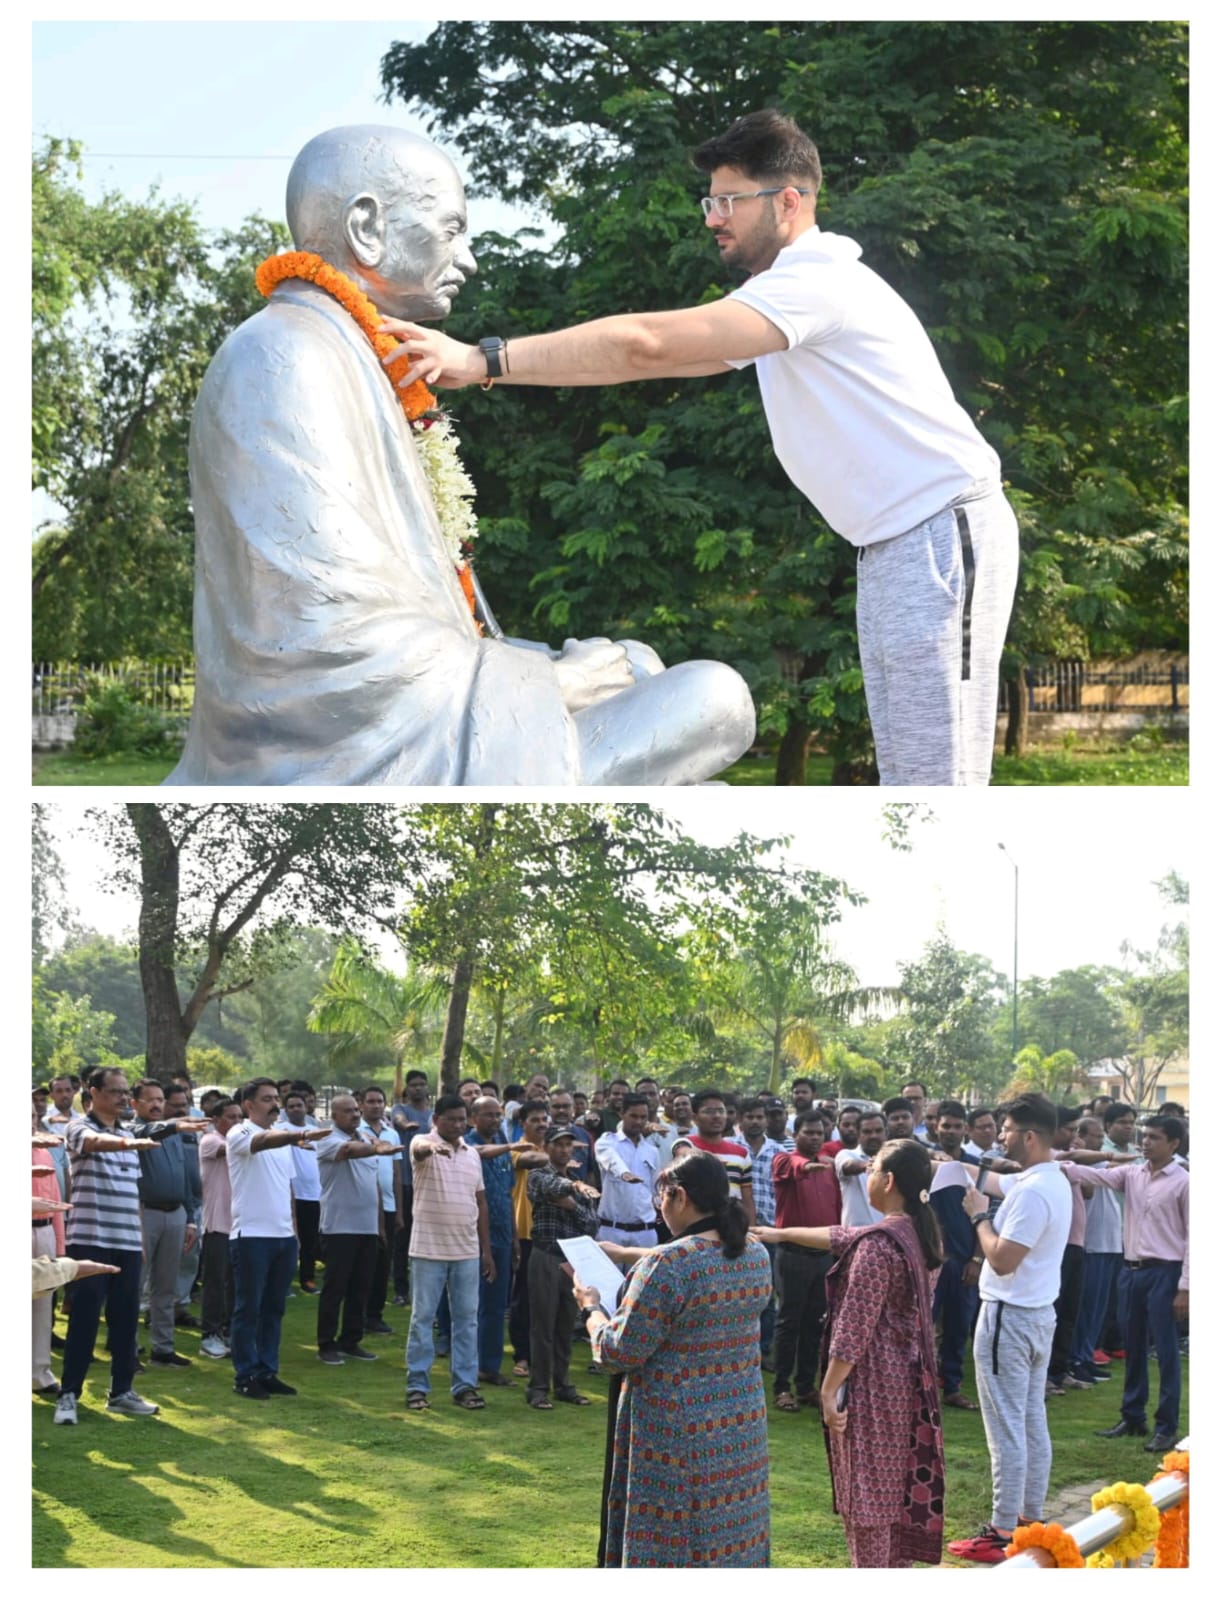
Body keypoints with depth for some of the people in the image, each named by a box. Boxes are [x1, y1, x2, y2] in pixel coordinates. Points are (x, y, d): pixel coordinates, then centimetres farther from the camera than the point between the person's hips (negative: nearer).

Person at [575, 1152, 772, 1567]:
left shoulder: (667, 1265, -21)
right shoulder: (757, 1257, 3)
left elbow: (618, 1352, -17)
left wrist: (592, 1305, 2)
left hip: (677, 1435, -7)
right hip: (743, 1426, 7)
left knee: (669, 1543, 4)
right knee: (729, 1535, 15)